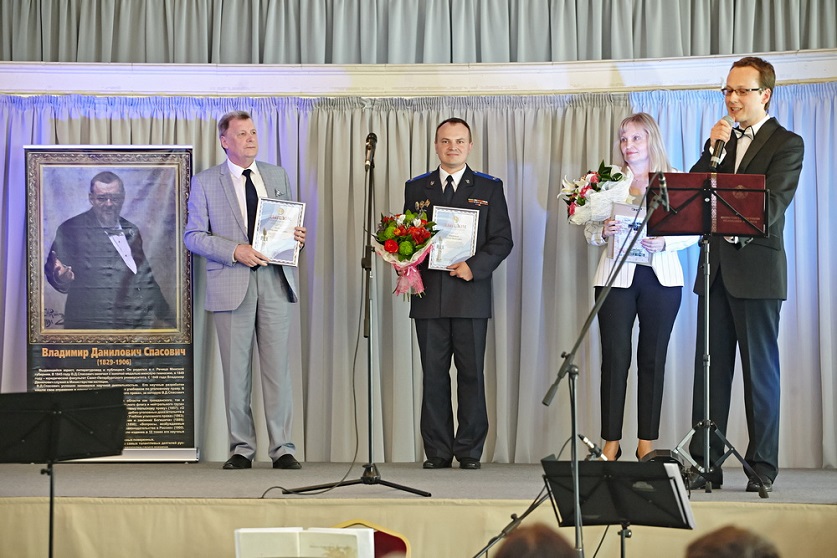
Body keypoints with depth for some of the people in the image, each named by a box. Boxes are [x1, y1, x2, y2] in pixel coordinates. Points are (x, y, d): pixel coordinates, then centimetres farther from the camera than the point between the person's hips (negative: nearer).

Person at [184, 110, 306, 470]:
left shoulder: (277, 176, 15)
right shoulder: (205, 183, 4)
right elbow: (193, 236, 0)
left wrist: (296, 236, -2)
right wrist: (235, 251, -13)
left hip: (274, 281, 2)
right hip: (231, 284, -2)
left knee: (278, 367, -1)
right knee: (236, 371, 1)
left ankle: (282, 448, 4)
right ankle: (242, 448, 10)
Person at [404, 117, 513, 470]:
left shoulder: (489, 188, 8)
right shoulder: (416, 188, 14)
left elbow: (502, 239, 3)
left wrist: (474, 266, -12)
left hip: (470, 293, -2)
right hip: (428, 295, 2)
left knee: (471, 374, 0)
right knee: (433, 375, 2)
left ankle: (470, 451, 7)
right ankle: (437, 451, 7)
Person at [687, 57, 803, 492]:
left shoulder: (787, 144, -1)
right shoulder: (722, 139, 17)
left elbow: (772, 205, -12)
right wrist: (713, 151, -4)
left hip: (756, 270, -6)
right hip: (716, 266, 6)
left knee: (760, 369, -1)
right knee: (710, 367, 4)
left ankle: (762, 465, 5)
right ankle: (707, 462, 7)